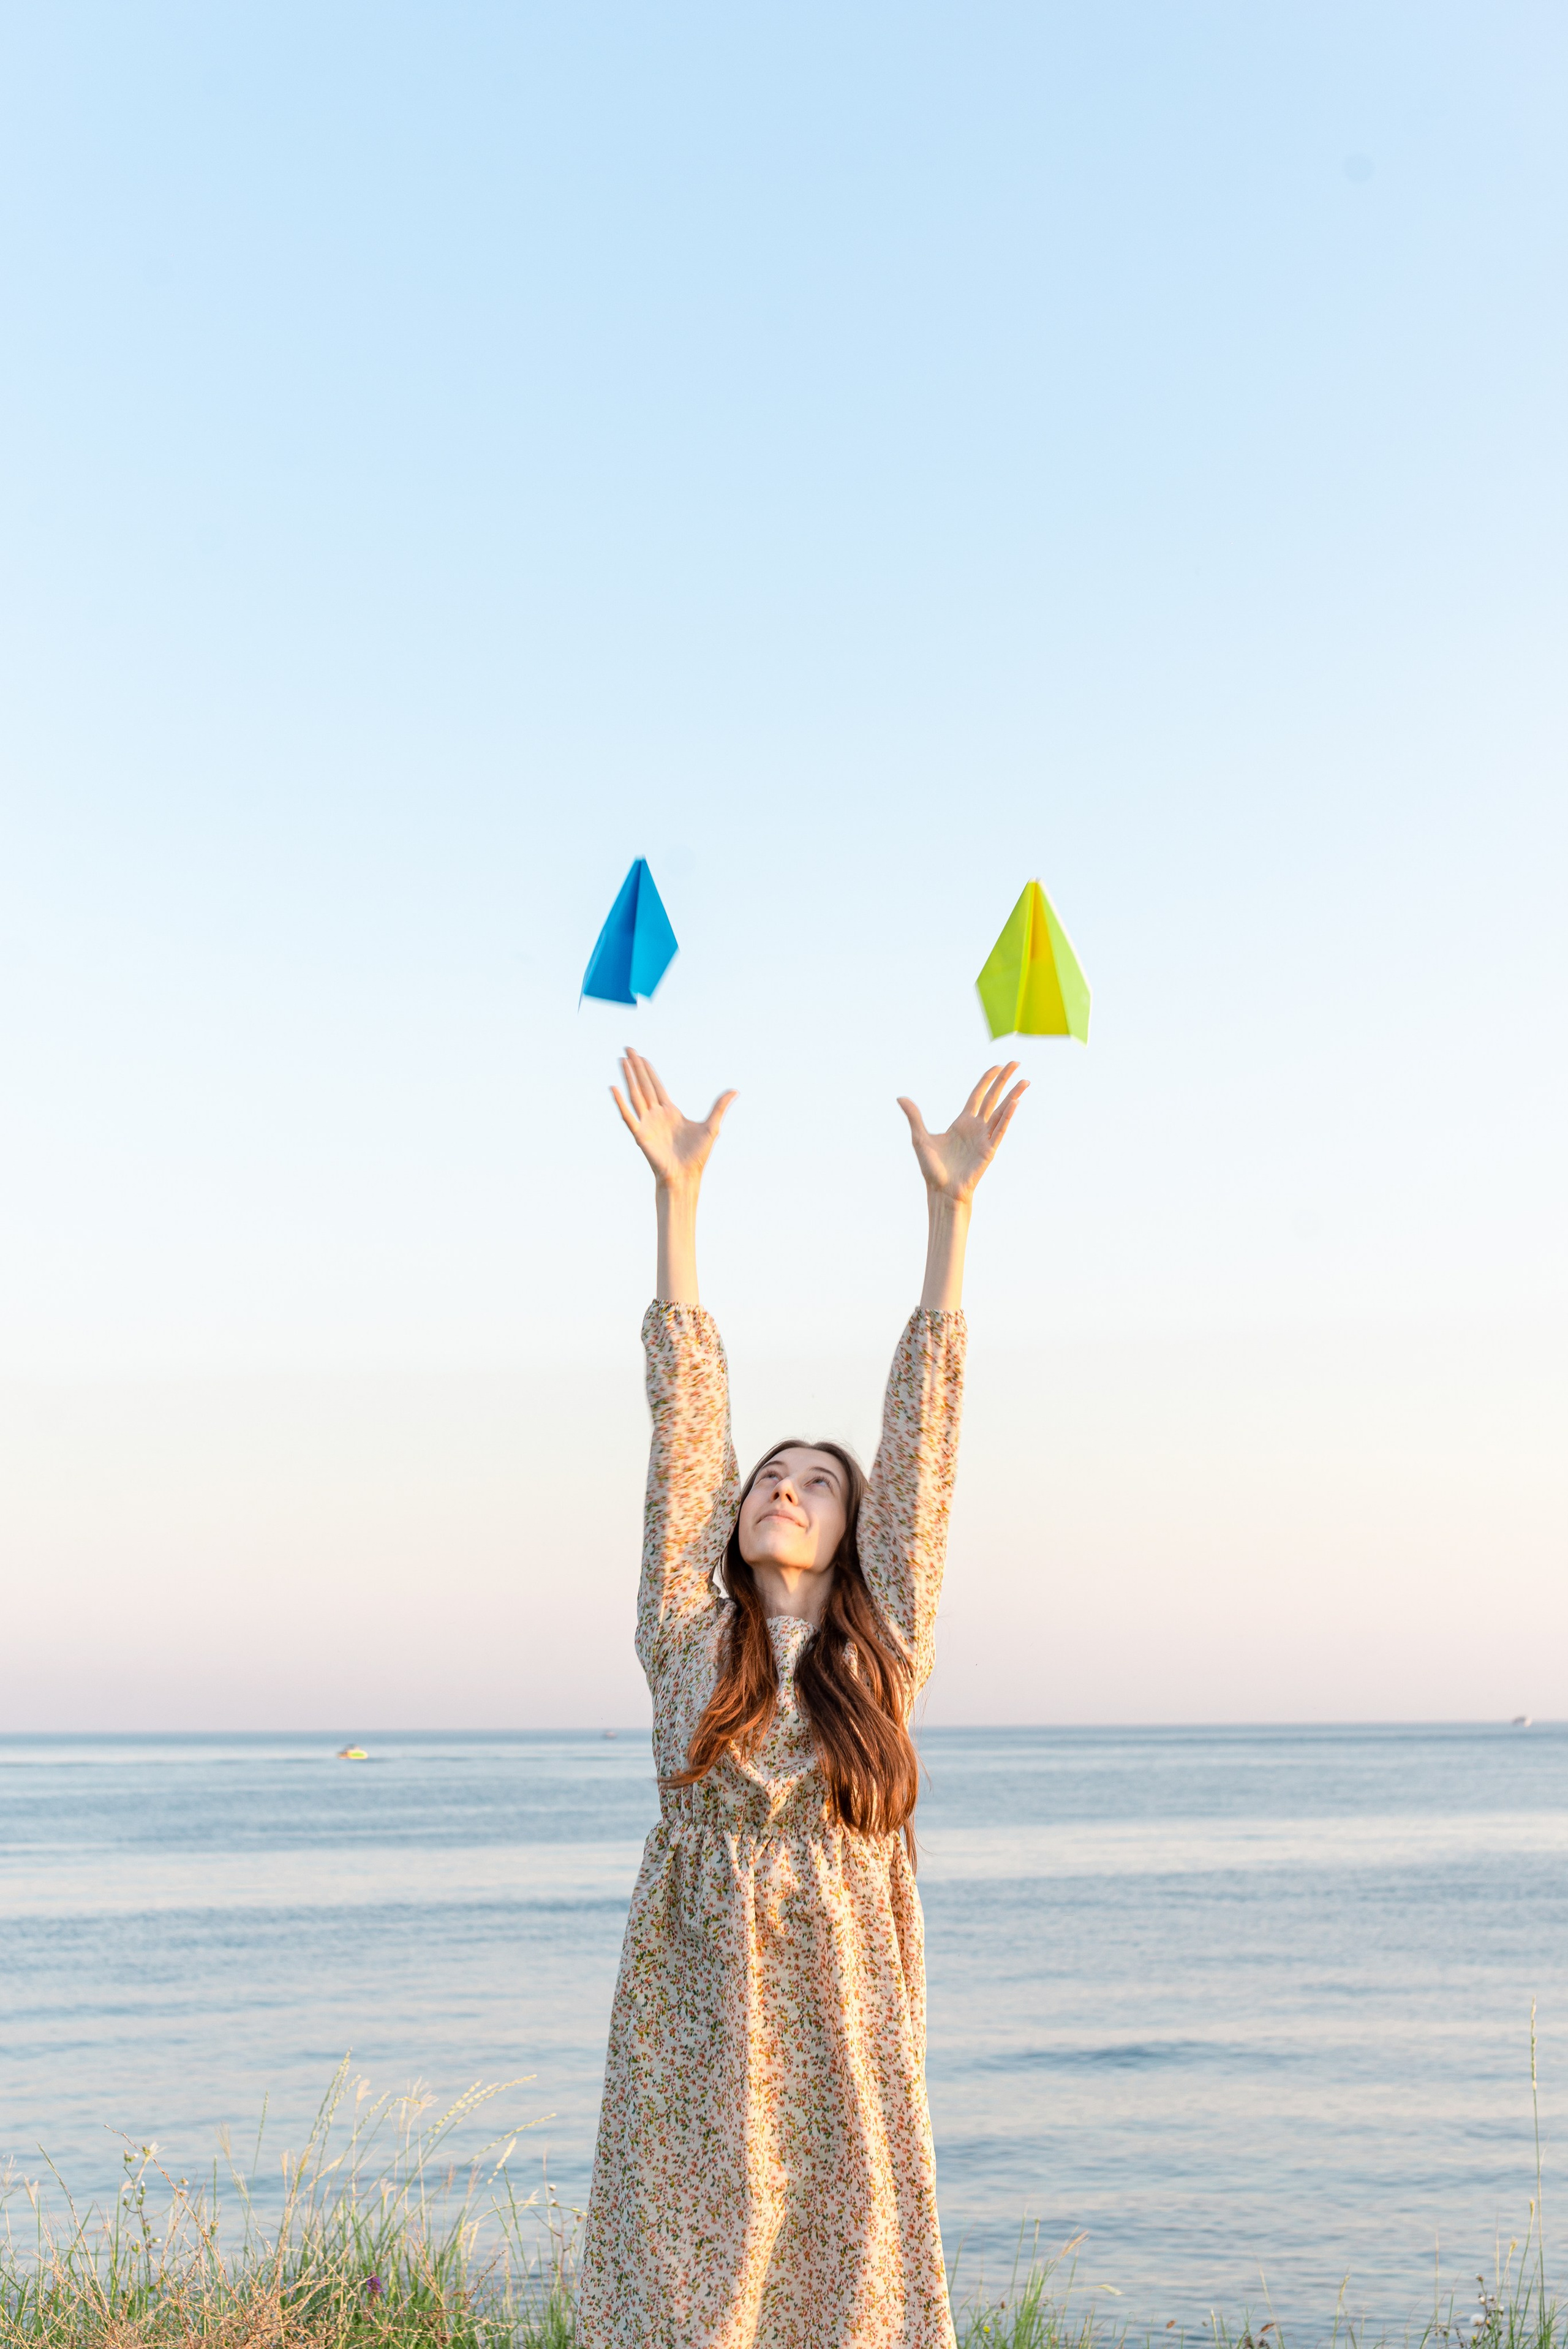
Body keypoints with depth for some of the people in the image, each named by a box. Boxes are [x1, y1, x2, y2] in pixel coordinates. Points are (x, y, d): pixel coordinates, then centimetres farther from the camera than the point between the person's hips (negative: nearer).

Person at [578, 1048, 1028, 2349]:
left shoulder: (883, 1650, 5)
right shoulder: (689, 1636, 5)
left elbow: (921, 1430, 1)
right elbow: (687, 1412, 2)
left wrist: (950, 1209, -2)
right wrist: (677, 1194, 1)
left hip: (845, 2034, 0)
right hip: (694, 2033, 0)